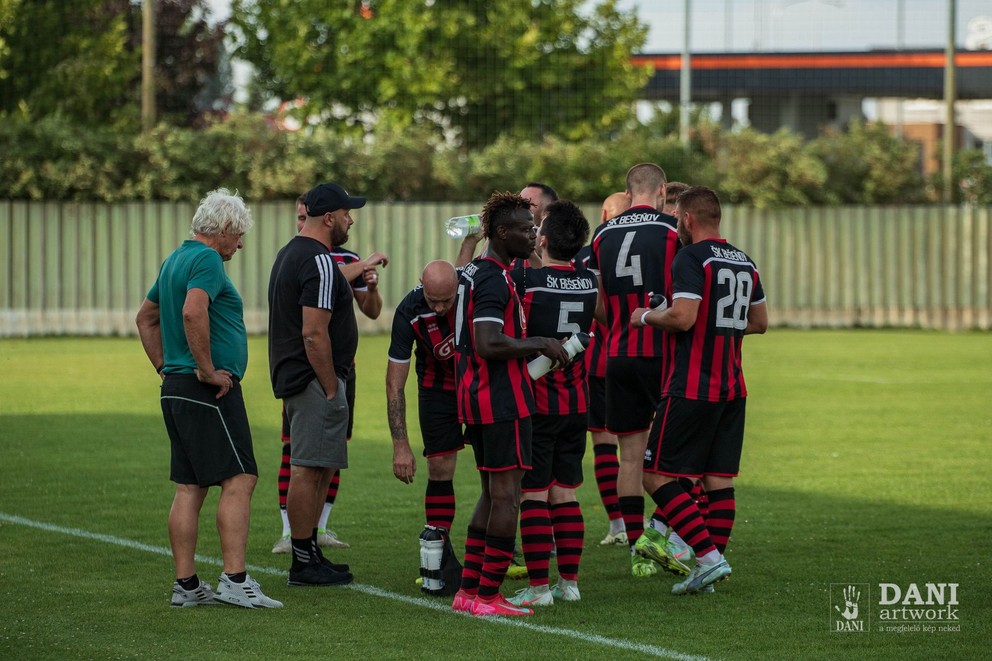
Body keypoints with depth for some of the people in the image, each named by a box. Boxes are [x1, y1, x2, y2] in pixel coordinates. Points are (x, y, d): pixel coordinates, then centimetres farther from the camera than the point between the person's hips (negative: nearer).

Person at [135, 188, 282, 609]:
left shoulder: (175, 260, 19)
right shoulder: (207, 260, -11)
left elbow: (145, 318, 30)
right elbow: (193, 313, -28)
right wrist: (208, 371, -20)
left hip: (175, 387, 10)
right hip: (209, 394, -10)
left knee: (189, 487, 9)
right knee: (238, 480, -10)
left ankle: (186, 585, 9)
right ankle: (234, 580, -17)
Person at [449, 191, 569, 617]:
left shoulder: (472, 273, 15)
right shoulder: (494, 279, -17)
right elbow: (488, 345, -26)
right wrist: (541, 345, -16)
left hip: (474, 396, 10)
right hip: (502, 401, -10)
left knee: (493, 493, 16)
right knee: (507, 493, -6)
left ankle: (469, 590, 17)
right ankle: (488, 594, -6)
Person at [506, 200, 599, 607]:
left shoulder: (524, 280, -15)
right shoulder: (589, 283, 1)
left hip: (535, 402, -5)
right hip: (577, 403, 5)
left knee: (532, 496, -2)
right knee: (566, 494, 12)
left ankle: (539, 585, -4)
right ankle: (569, 581, 14)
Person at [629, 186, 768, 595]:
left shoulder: (691, 258, -11)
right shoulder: (745, 263, 13)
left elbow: (683, 317, -21)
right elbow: (759, 322, 20)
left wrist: (646, 317, -3)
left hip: (692, 388, -8)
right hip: (733, 388, 8)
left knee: (658, 475, -3)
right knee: (720, 478, 8)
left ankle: (709, 556, -12)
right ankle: (710, 571, 7)